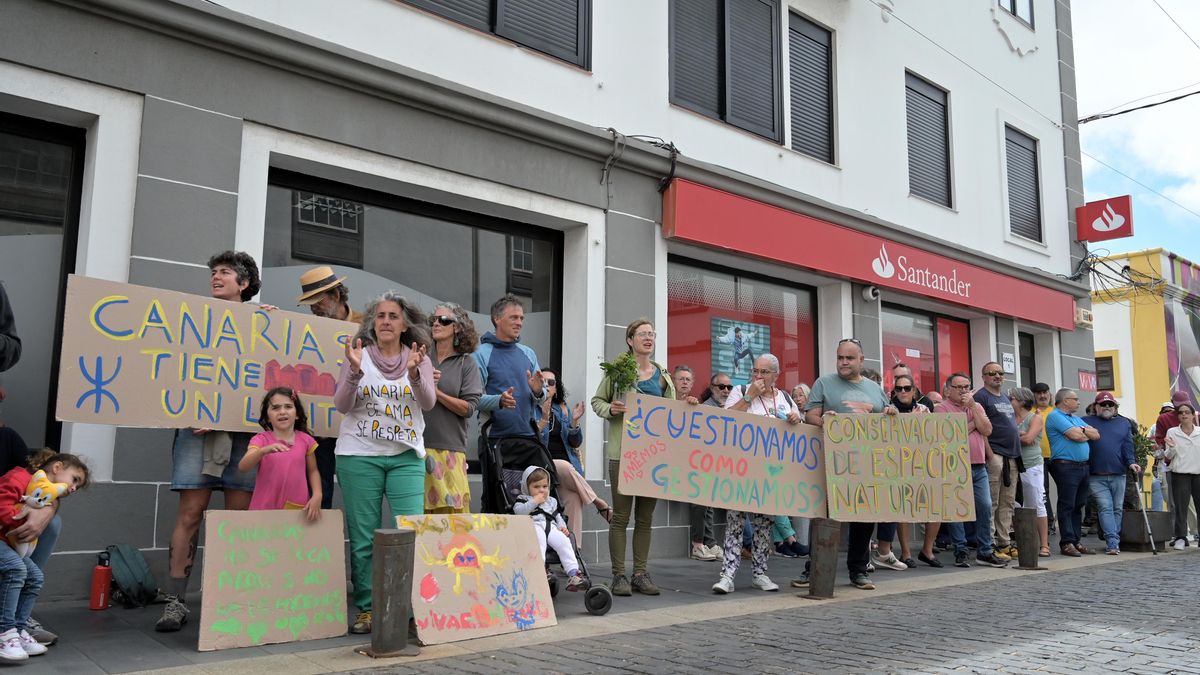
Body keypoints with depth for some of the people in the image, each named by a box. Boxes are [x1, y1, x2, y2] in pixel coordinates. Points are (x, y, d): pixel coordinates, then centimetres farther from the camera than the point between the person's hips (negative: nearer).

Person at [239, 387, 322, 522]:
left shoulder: (305, 440, 2)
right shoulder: (261, 440, -2)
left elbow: (312, 471, 11)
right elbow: (243, 466, -16)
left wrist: (317, 496, -4)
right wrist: (264, 451, -33)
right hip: (265, 508, -1)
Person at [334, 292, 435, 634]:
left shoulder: (418, 358, 7)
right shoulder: (358, 355, 5)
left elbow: (428, 403, -6)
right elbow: (342, 406, -3)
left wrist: (414, 372, -24)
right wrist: (354, 370, -19)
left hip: (406, 456, 1)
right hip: (359, 455, 0)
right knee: (363, 538, 3)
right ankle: (366, 609, 15)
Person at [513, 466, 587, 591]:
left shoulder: (551, 501, 35)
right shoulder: (523, 499, 20)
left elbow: (558, 516, 32)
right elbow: (518, 511, 0)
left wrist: (562, 527, 10)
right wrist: (534, 502, -3)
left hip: (551, 527, 4)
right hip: (533, 526, -4)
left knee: (564, 541, -25)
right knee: (539, 539, -39)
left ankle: (573, 573, -35)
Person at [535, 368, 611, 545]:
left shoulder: (564, 410, 18)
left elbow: (576, 443, 12)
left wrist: (574, 422, -5)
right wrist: (544, 419, -18)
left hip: (568, 465, 3)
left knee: (574, 499, -24)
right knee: (566, 467, -34)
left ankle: (575, 547, -24)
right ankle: (599, 504, -16)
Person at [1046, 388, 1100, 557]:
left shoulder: (1076, 419, 23)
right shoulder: (1055, 416, -6)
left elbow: (1096, 435, 15)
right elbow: (1075, 436, -16)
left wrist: (1081, 431, -3)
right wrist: (1086, 433, 4)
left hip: (1083, 466, 9)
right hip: (1066, 465, -9)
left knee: (1078, 506, 9)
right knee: (1067, 506, -7)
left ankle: (1076, 541, 14)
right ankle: (1067, 543, -5)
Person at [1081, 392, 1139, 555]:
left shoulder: (1123, 423, 14)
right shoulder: (1086, 422, 5)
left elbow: (1127, 445, 7)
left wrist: (1131, 462, -10)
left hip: (1118, 475, 4)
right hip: (1096, 476, -4)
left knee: (1117, 509, 8)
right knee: (1105, 508, -10)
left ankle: (1112, 542, 17)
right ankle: (1113, 543, -12)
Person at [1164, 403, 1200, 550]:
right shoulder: (1172, 432, 3)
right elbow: (1168, 456, 2)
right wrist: (1172, 448, -15)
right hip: (1180, 474, -1)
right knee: (1180, 507, -1)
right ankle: (1181, 537, 4)